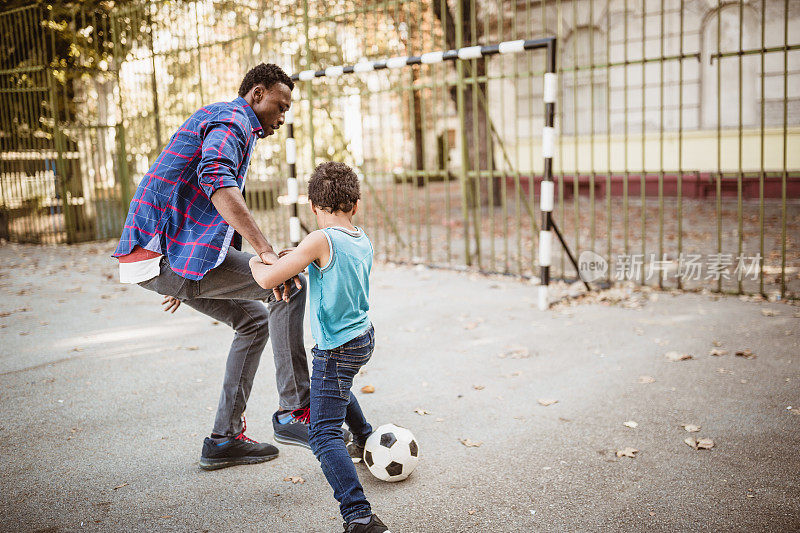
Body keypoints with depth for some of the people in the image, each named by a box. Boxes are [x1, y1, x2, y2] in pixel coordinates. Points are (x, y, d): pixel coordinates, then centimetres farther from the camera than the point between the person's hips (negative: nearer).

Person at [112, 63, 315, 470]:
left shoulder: (217, 121, 28)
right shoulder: (232, 120, -7)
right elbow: (216, 181, -30)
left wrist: (184, 281, 36)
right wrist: (266, 251, -37)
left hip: (168, 254, 11)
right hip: (166, 256, -11)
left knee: (254, 319, 15)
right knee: (289, 284, -14)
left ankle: (224, 438, 17)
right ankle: (293, 413, -10)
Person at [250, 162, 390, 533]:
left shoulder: (320, 240, -21)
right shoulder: (364, 242, 3)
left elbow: (268, 279, -22)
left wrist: (256, 260, -2)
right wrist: (301, 261, 17)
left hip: (337, 348, -8)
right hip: (364, 337, 8)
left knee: (324, 436, -9)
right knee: (338, 388, 38)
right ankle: (364, 440, 59)